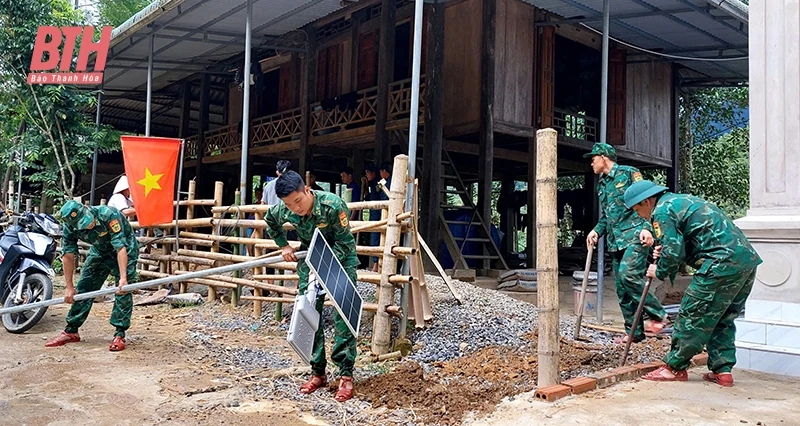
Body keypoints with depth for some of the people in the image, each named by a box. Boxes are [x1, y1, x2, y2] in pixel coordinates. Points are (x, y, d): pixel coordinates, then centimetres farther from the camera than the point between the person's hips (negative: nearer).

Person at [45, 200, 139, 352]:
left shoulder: (108, 215, -36)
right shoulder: (70, 227, -20)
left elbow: (120, 248, -38)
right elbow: (68, 256, -11)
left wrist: (123, 278, -42)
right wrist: (69, 287, -8)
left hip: (125, 250, -5)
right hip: (100, 251, 5)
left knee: (123, 291, -15)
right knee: (84, 288, 4)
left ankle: (120, 335, -9)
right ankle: (71, 331, 16)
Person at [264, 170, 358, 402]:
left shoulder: (332, 204, -32)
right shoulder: (283, 210, -17)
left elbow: (343, 242, -23)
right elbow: (270, 221, 9)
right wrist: (284, 245, 4)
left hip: (341, 256, -4)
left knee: (343, 316, -12)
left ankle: (346, 375, -4)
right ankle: (318, 373, 14)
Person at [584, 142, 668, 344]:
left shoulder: (628, 173, -2)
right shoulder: (601, 184, 20)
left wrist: (646, 228, -20)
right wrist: (597, 230, 10)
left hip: (635, 236, -8)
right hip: (615, 241, 8)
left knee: (628, 275, -25)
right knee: (622, 289, 5)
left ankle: (658, 314, -9)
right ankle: (634, 332, 13)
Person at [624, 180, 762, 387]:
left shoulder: (662, 211, -6)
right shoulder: (682, 200, 24)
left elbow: (673, 253, -13)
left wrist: (659, 271, 6)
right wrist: (665, 252, 14)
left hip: (723, 263, -10)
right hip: (747, 258, 10)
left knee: (692, 315, 0)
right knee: (722, 318, 17)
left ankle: (675, 367, 8)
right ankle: (722, 370, 17)